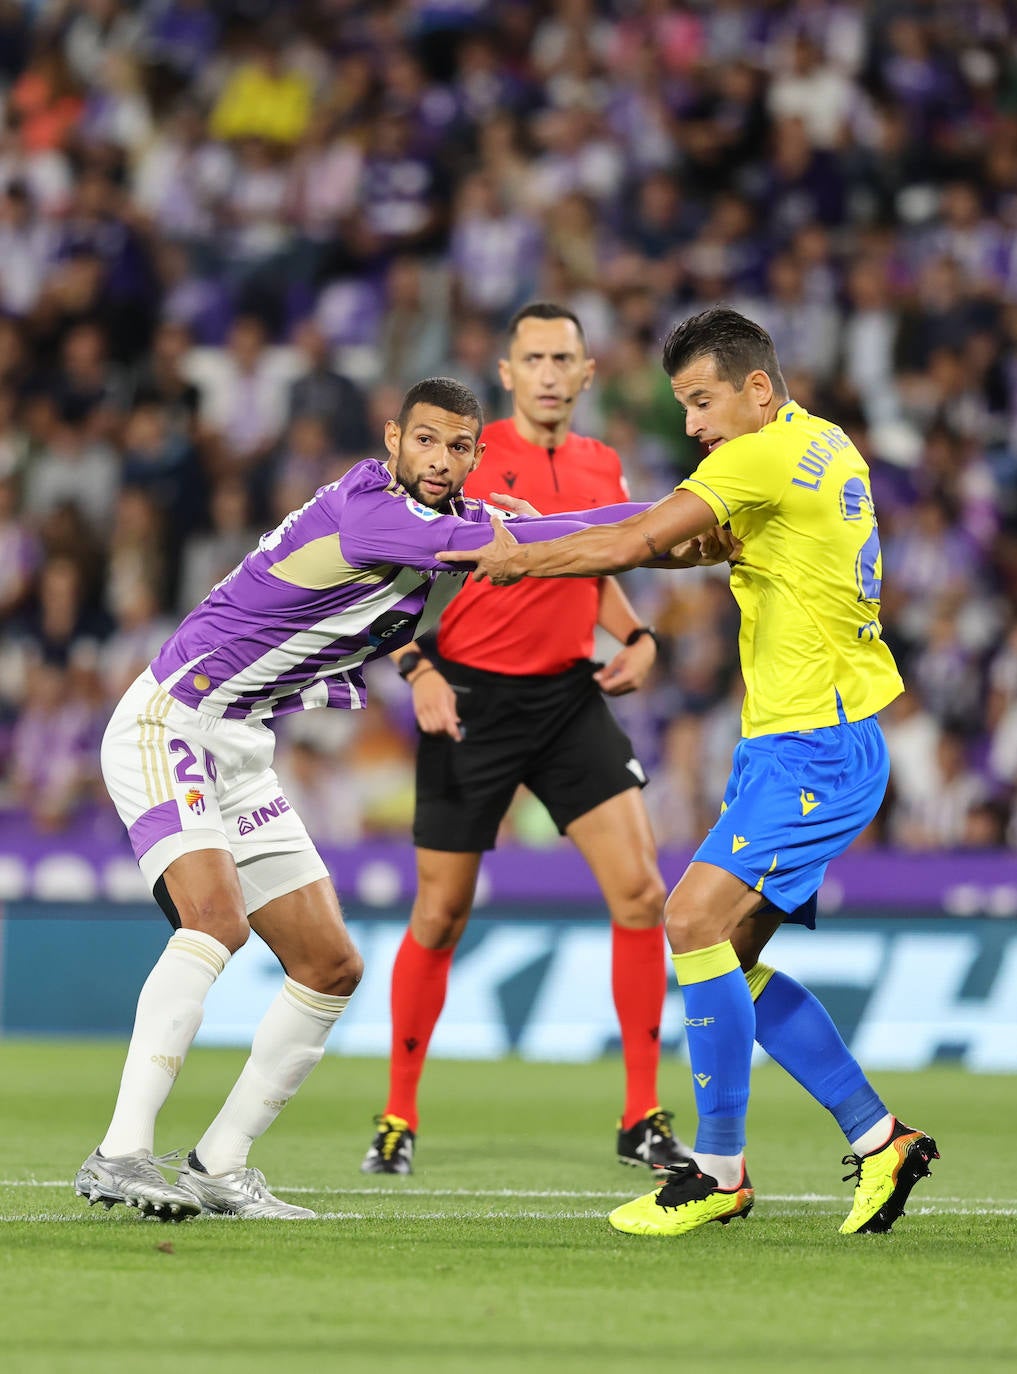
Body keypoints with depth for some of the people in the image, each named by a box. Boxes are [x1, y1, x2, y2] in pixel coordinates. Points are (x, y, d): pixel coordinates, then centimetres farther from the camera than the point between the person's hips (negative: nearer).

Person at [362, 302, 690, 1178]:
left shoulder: (603, 469, 8)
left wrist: (637, 637, 5)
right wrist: (417, 670, -17)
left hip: (570, 696, 4)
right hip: (471, 698, -4)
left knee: (640, 891, -9)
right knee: (441, 915, 2)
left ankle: (643, 1117, -1)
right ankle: (399, 1117, 18)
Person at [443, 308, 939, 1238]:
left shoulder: (767, 455, -13)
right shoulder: (826, 449, 17)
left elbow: (637, 543, -17)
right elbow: (685, 544, 23)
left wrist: (524, 559, -3)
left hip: (816, 748, -10)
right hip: (798, 744, 10)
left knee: (696, 917, -18)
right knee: (729, 952, 9)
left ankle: (720, 1170, -14)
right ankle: (879, 1140, 13)